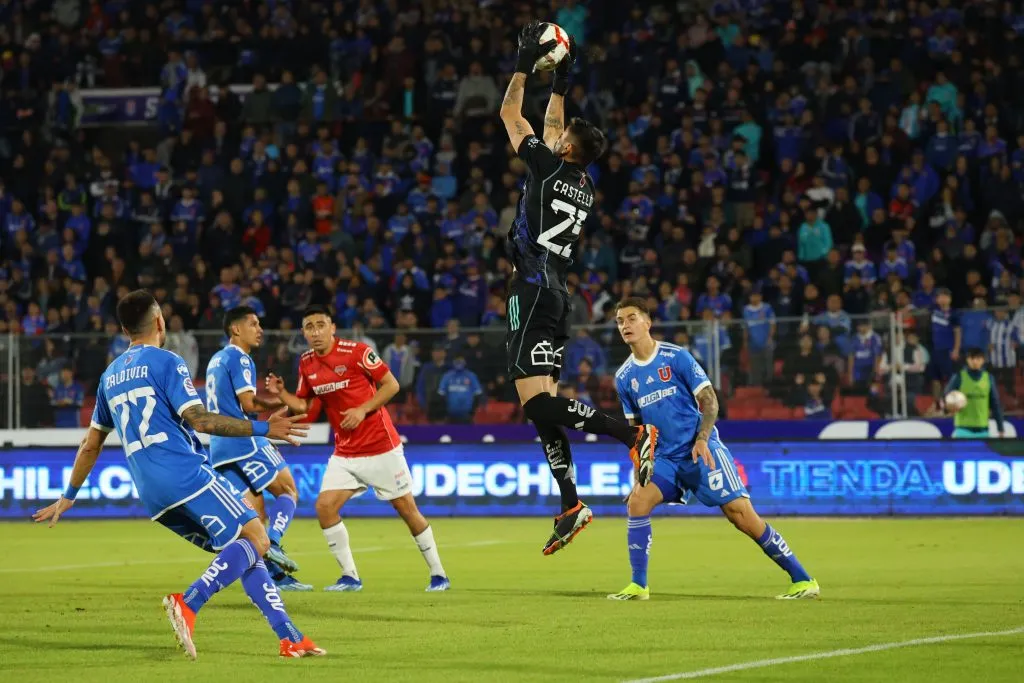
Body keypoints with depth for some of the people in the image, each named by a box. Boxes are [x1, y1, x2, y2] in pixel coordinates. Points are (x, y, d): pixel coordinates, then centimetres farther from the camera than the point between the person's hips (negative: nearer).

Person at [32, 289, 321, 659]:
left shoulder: (110, 376, 21)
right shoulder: (167, 362, -1)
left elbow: (91, 444, 28)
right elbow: (199, 420, -13)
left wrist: (68, 497, 38)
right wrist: (262, 429, -13)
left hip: (154, 497, 8)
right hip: (187, 476, -8)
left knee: (244, 553, 12)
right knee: (256, 540, -10)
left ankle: (290, 639, 2)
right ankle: (188, 603, -30)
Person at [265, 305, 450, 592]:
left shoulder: (356, 352, -13)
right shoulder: (306, 364, 3)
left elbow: (391, 385, -10)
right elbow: (303, 404, 14)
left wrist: (363, 410, -19)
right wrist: (281, 393, -4)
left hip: (381, 448, -5)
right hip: (345, 453, 5)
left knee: (406, 508, 0)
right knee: (324, 507, -10)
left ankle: (438, 574, 13)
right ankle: (350, 577, 0)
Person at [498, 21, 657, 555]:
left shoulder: (549, 168, -8)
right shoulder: (584, 185, 13)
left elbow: (509, 115, 3)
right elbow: (552, 125, 30)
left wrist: (525, 64, 10)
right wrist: (560, 79, 32)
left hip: (534, 291, -9)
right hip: (555, 296, 9)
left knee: (538, 403, -15)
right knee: (542, 403, 8)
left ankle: (633, 435, -22)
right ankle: (570, 505, 3)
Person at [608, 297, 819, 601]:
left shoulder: (676, 357, -7)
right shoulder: (624, 377, 7)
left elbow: (709, 399, -6)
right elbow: (635, 425, 17)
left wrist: (702, 439, -18)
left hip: (701, 450, -4)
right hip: (664, 458, 5)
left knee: (741, 514, -11)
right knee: (637, 502, -18)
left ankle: (803, 579, -5)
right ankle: (638, 586, -8)